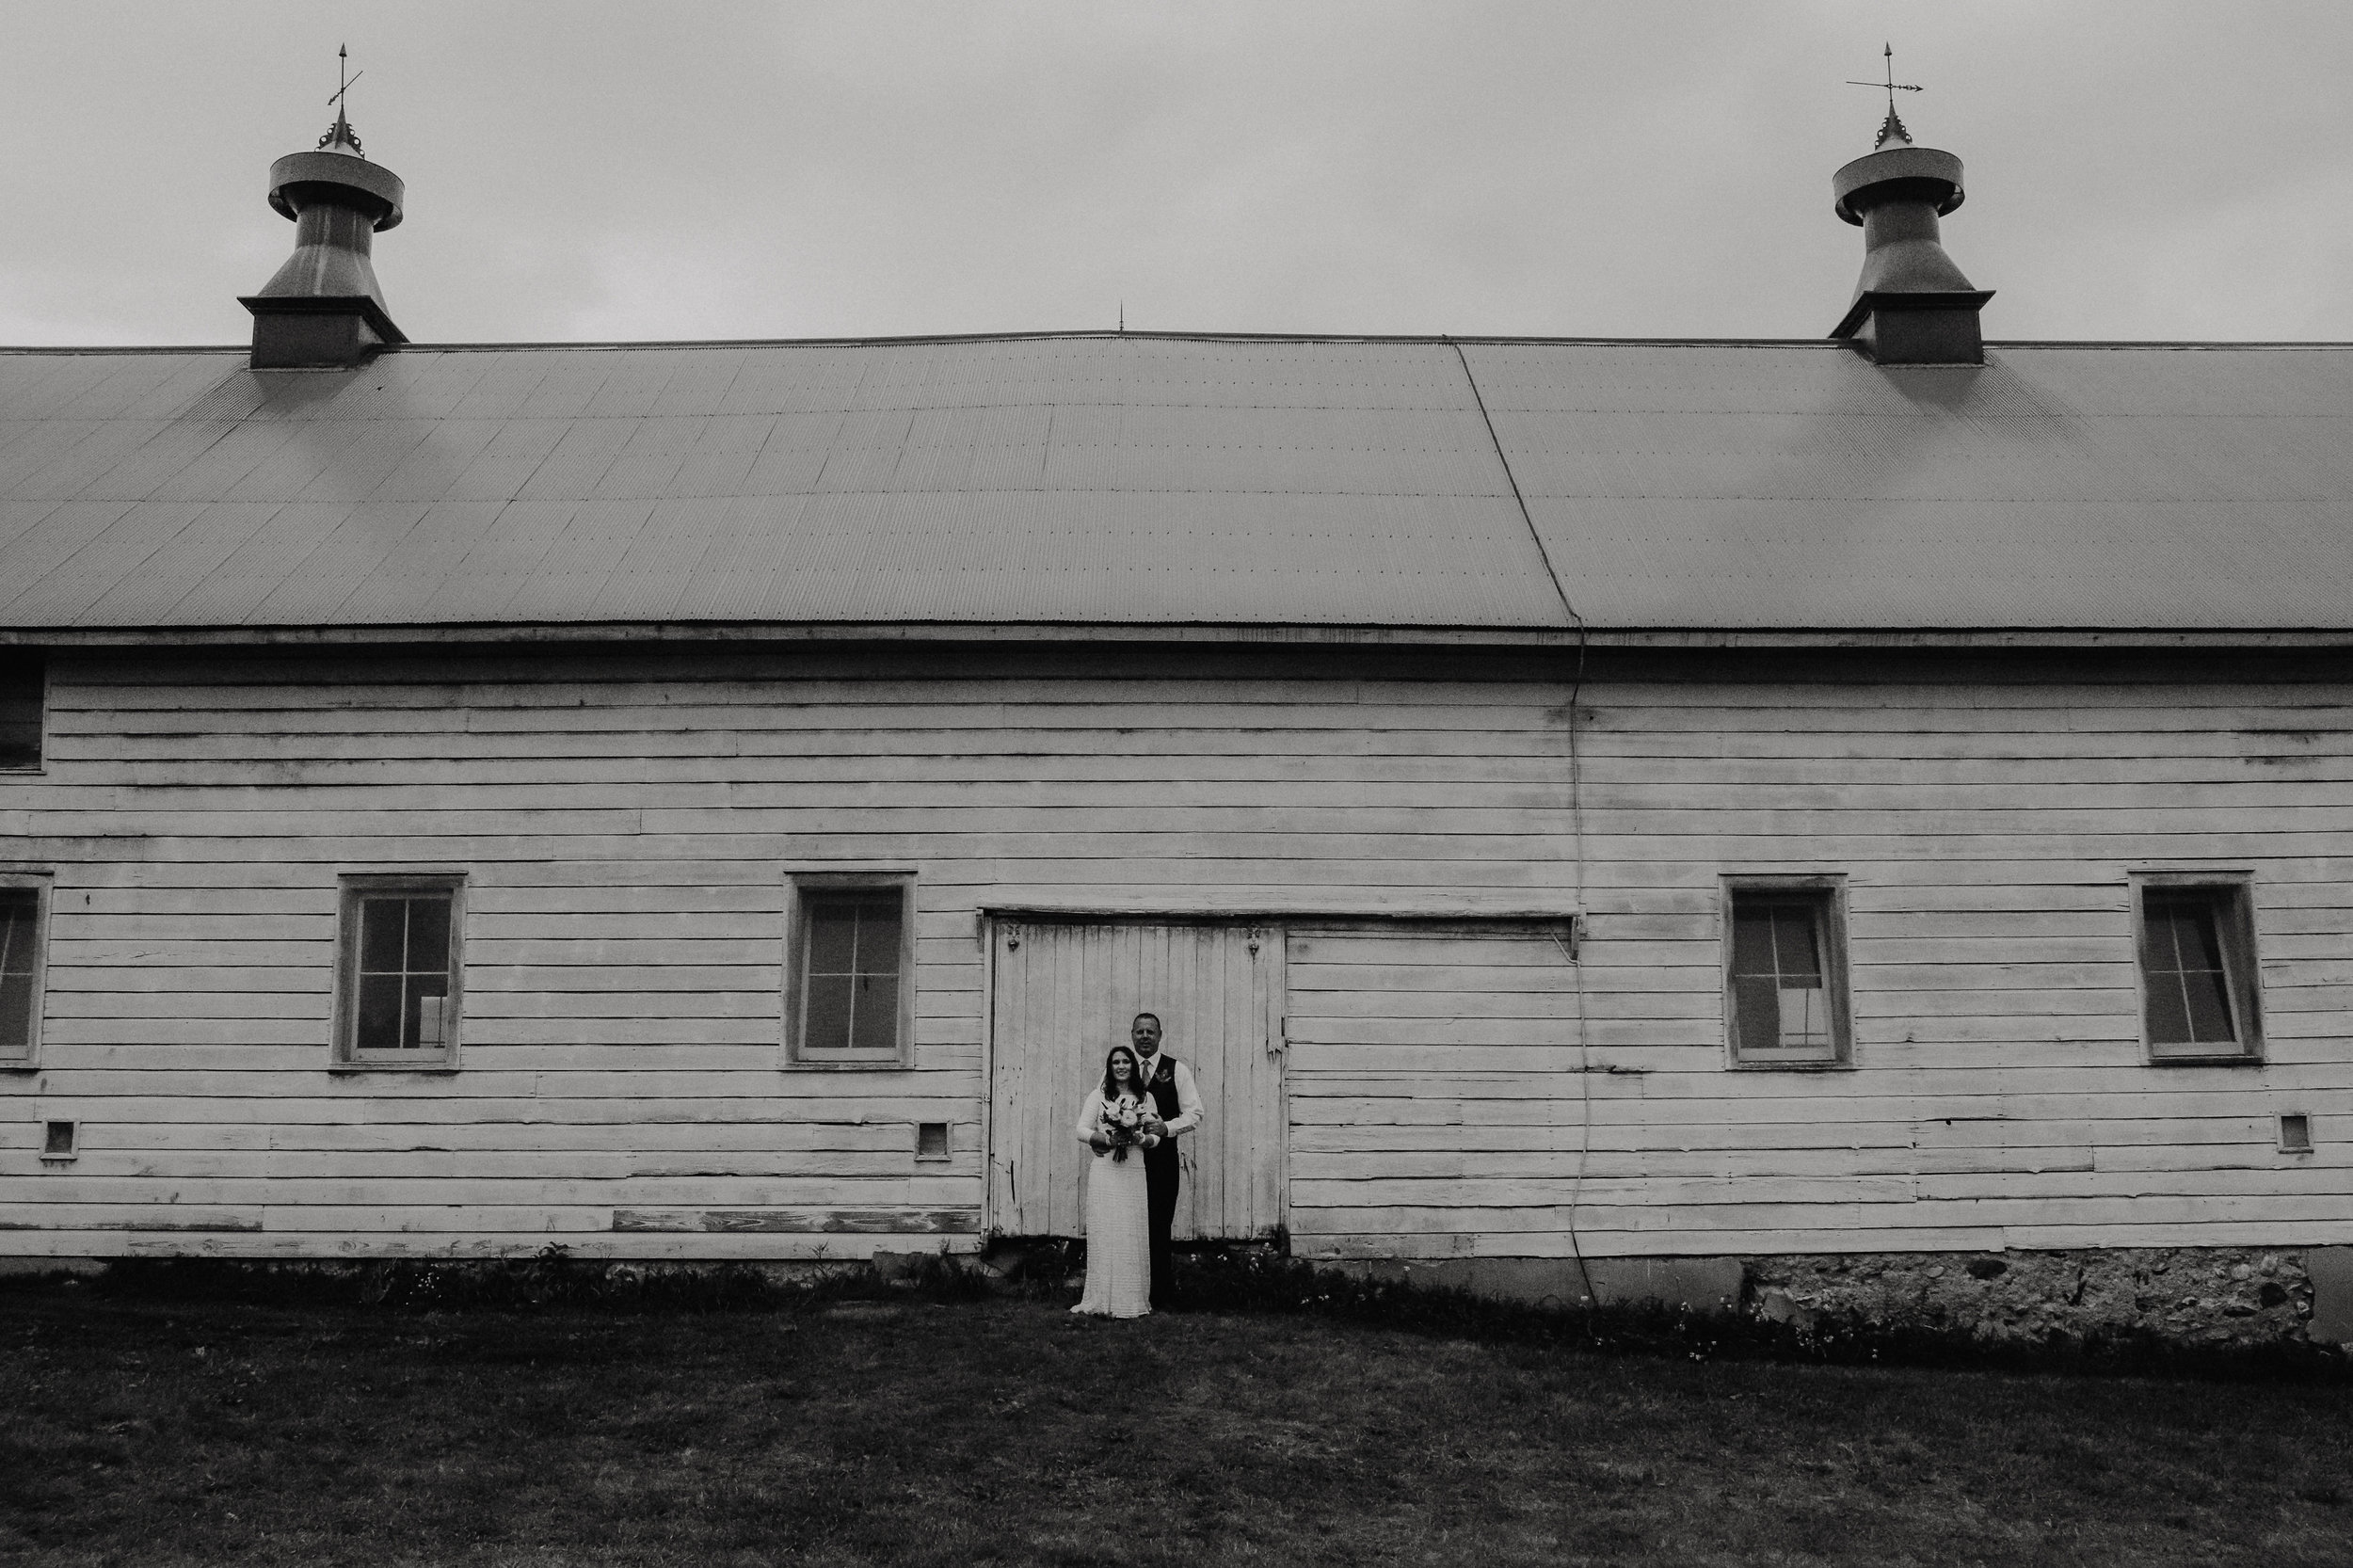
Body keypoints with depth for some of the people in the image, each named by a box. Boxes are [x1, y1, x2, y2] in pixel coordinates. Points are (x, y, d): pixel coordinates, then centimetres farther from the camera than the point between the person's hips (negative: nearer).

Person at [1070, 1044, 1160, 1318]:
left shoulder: (1145, 1098, 11)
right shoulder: (1099, 1096, 5)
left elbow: (1155, 1136, 9)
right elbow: (1082, 1130, -1)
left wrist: (1142, 1139, -12)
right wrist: (1109, 1139, -15)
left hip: (1134, 1173, 2)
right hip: (1104, 1171, -2)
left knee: (1132, 1234, 1)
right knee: (1105, 1233, -3)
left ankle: (1133, 1300, 8)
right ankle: (1104, 1301, 1)